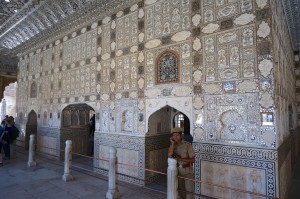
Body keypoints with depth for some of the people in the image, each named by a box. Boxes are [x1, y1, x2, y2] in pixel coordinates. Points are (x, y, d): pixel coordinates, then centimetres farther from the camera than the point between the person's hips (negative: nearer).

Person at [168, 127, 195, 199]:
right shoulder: (173, 145, -1)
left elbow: (193, 160, -13)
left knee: (189, 191, -3)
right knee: (181, 191, 17)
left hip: (188, 172, -4)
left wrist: (181, 159, -24)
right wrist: (173, 143, -17)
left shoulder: (187, 145, -14)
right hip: (178, 171, 4)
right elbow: (169, 155, -18)